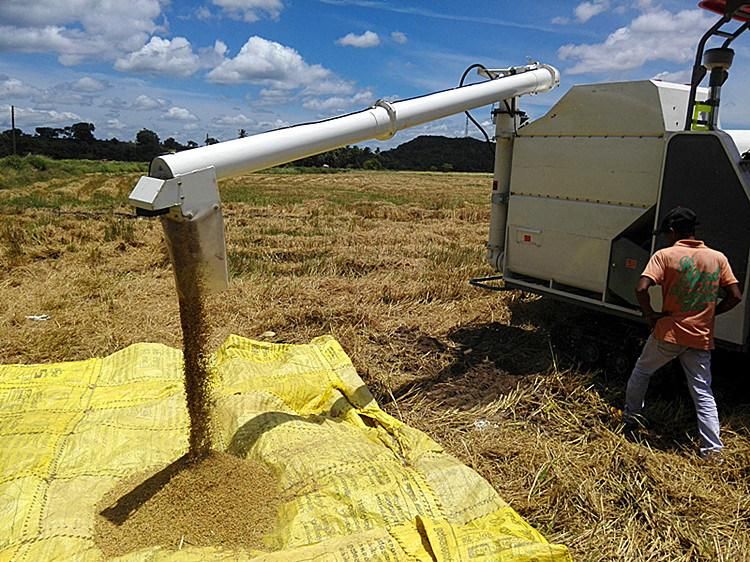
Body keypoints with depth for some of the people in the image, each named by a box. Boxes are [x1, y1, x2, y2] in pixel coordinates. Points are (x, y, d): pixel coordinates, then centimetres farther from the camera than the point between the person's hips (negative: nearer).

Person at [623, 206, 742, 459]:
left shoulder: (665, 255, -9)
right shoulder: (718, 258, 4)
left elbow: (641, 289, -21)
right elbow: (735, 296, 3)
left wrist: (651, 315, -6)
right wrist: (709, 313, 13)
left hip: (668, 334, -3)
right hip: (701, 338, 3)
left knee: (641, 372, 21)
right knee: (703, 394, 9)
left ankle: (631, 417, 33)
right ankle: (713, 449, 5)